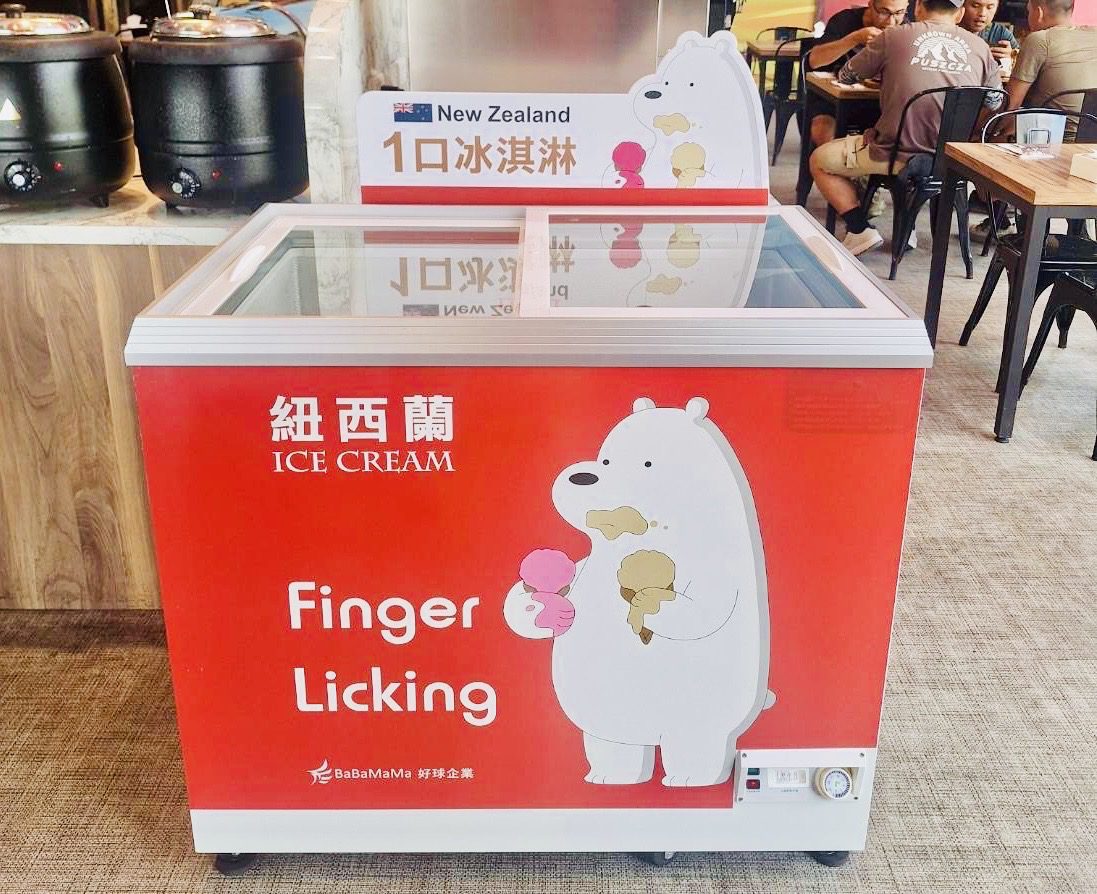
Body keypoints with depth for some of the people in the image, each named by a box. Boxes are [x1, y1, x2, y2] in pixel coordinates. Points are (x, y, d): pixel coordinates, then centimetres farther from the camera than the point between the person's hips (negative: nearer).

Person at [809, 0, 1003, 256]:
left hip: (898, 157, -5)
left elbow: (846, 76, 10)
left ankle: (860, 230, 3)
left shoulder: (894, 36, -3)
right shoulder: (980, 47, 5)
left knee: (819, 160, 15)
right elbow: (995, 101, 18)